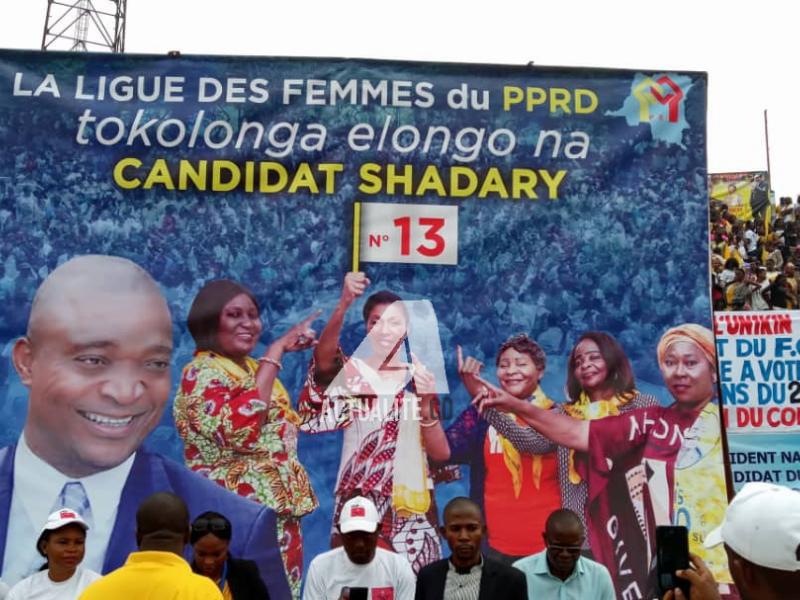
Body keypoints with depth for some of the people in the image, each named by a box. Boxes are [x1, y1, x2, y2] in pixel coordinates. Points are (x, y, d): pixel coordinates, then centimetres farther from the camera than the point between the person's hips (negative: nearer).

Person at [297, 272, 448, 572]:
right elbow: (323, 358, -26)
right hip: (359, 502, -2)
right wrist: (343, 305, -41)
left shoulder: (420, 378, 7)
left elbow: (440, 453, 0)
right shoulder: (351, 372, 0)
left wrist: (425, 404, -16)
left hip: (411, 503, 2)